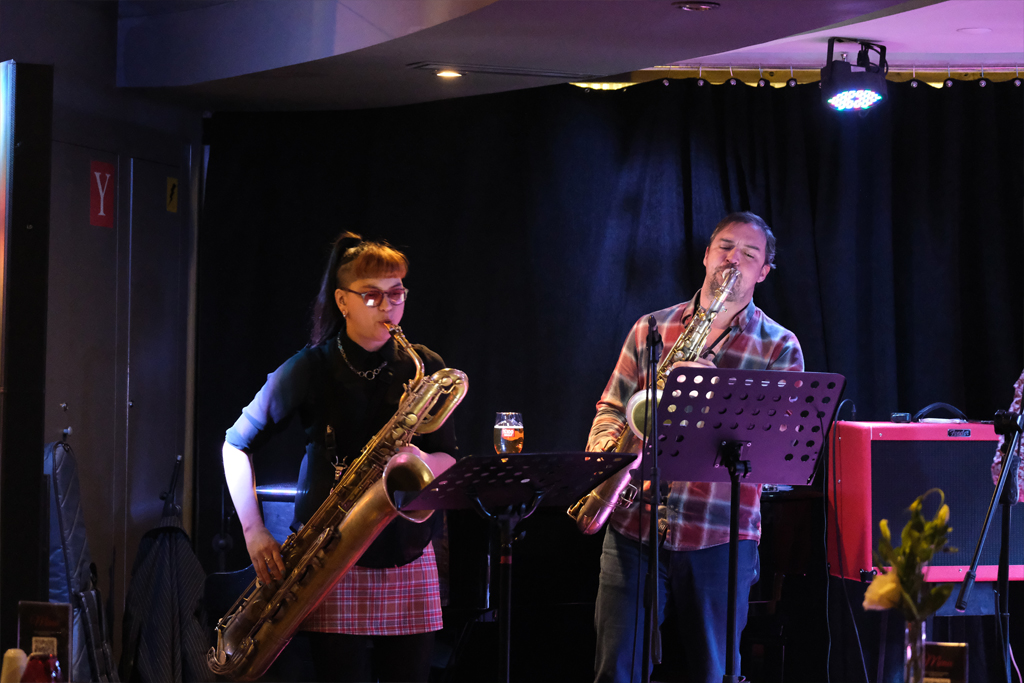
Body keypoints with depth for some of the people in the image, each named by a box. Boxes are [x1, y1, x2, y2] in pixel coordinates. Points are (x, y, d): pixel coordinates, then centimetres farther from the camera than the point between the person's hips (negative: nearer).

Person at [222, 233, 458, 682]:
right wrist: (254, 532, -4)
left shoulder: (425, 369, 5)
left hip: (409, 561, 3)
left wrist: (421, 462, -18)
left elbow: (449, 460, 6)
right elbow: (237, 445, 5)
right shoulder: (310, 369, -2)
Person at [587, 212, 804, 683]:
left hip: (720, 537, -2)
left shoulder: (780, 348, 3)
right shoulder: (650, 329, 11)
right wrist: (605, 453, -5)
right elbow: (611, 407, 16)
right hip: (633, 526, 2)